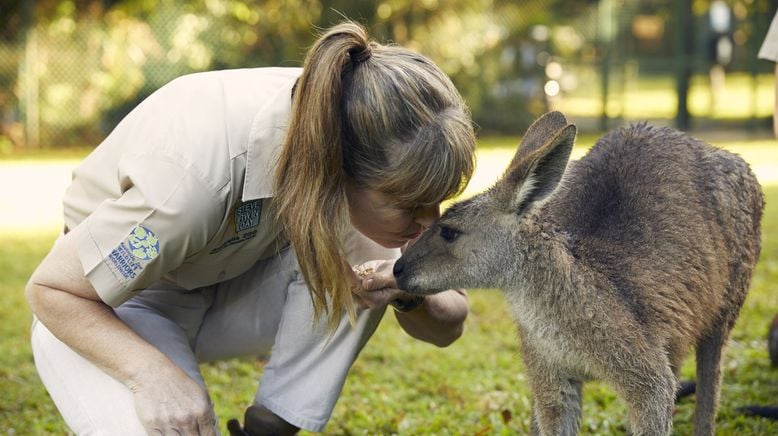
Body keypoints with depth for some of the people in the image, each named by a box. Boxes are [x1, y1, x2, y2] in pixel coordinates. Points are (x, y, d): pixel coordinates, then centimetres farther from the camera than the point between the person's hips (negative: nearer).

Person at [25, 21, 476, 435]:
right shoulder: (198, 171, -39)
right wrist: (154, 374, -39)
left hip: (230, 289, 5)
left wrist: (410, 292, -34)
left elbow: (448, 324, -10)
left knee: (363, 248, -25)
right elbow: (52, 288, -23)